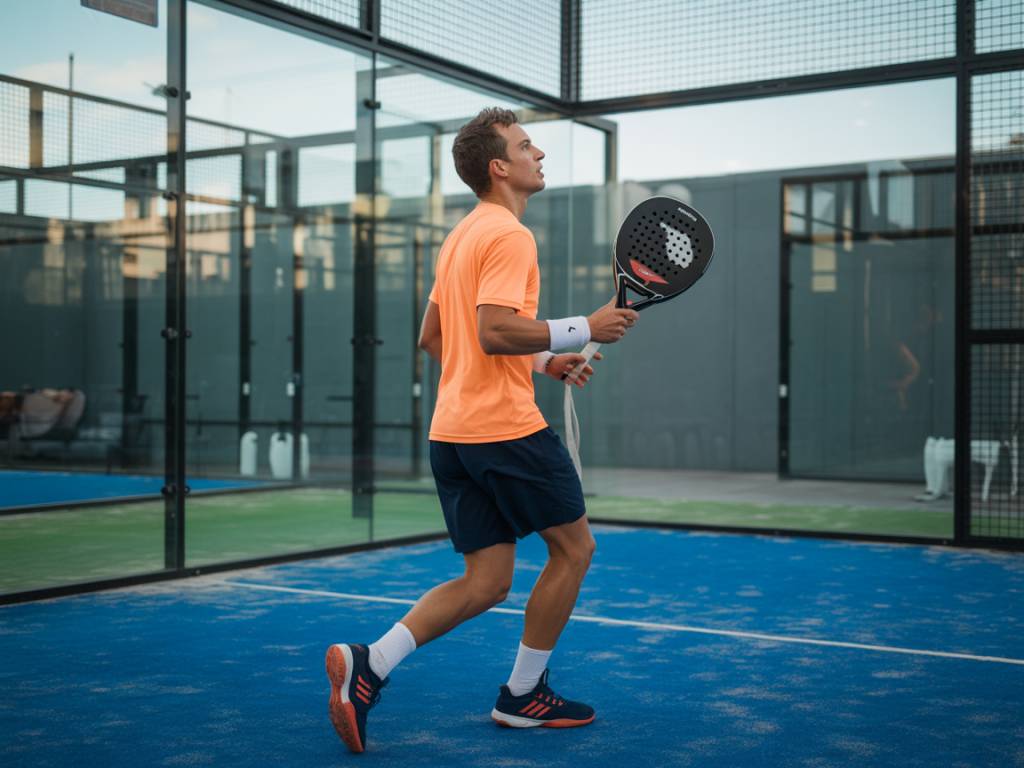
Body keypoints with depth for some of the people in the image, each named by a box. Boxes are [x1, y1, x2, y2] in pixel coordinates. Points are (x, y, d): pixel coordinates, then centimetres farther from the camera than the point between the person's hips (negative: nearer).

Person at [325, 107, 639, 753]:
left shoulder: (461, 236, 20)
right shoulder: (510, 235, -10)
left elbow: (434, 338, 23)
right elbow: (495, 331, -23)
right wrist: (586, 329, -13)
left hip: (452, 432, 9)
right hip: (506, 427, -9)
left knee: (487, 581, 10)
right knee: (574, 549, 9)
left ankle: (367, 666, -3)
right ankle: (524, 695, 16)